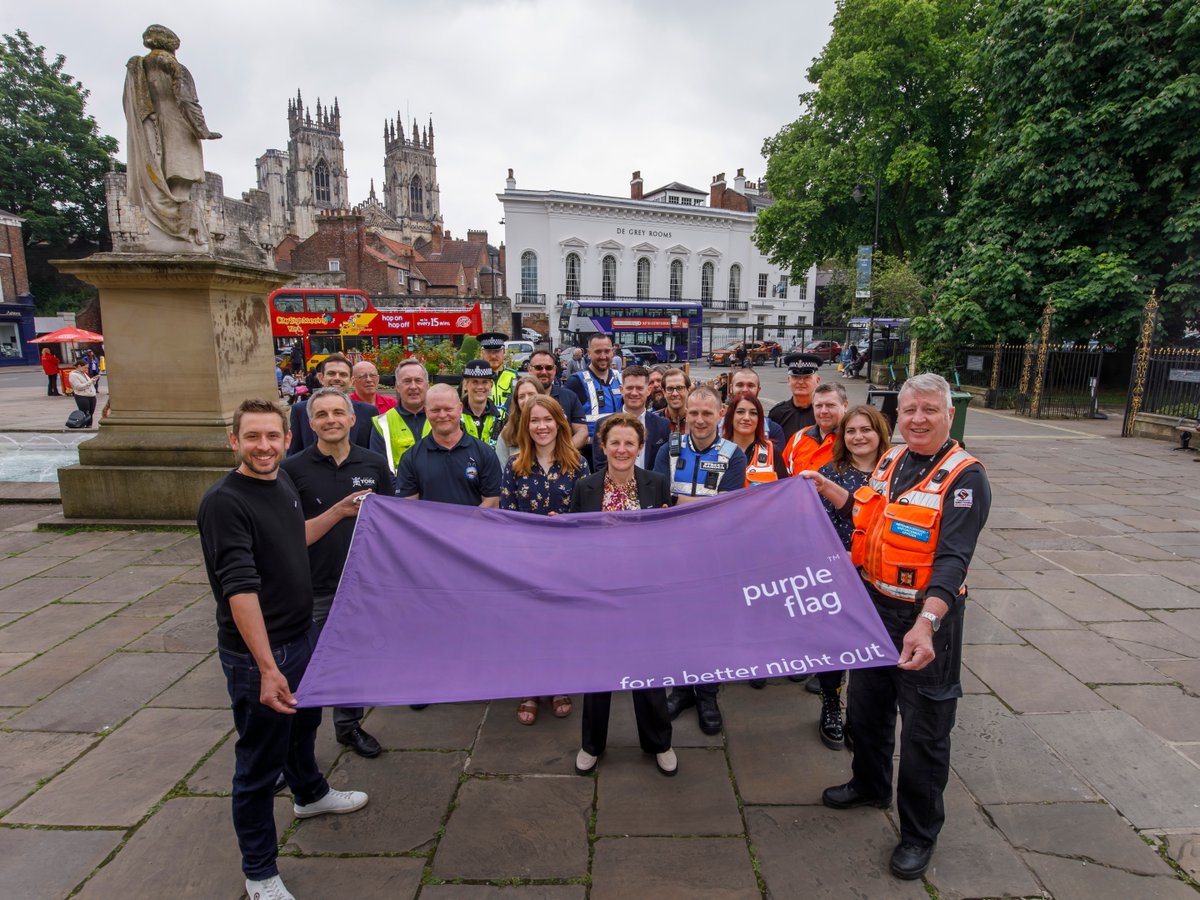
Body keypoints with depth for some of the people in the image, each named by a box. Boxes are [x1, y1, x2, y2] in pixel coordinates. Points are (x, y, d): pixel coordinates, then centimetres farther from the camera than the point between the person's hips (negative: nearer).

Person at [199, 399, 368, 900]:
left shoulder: (283, 483, 2)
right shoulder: (224, 502, -23)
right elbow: (240, 588, -29)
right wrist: (267, 668, -33)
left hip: (300, 635, 8)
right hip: (255, 652, -8)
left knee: (304, 721, 29)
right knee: (259, 762, 8)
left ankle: (310, 794, 56)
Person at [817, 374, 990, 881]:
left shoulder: (964, 478, -17)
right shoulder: (890, 461, 3)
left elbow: (953, 560, -27)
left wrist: (926, 623, -39)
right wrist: (827, 489, 12)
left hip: (925, 616, -6)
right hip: (874, 606, 7)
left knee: (924, 730, 9)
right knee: (865, 704, 22)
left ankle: (919, 833, 30)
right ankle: (870, 786, 48)